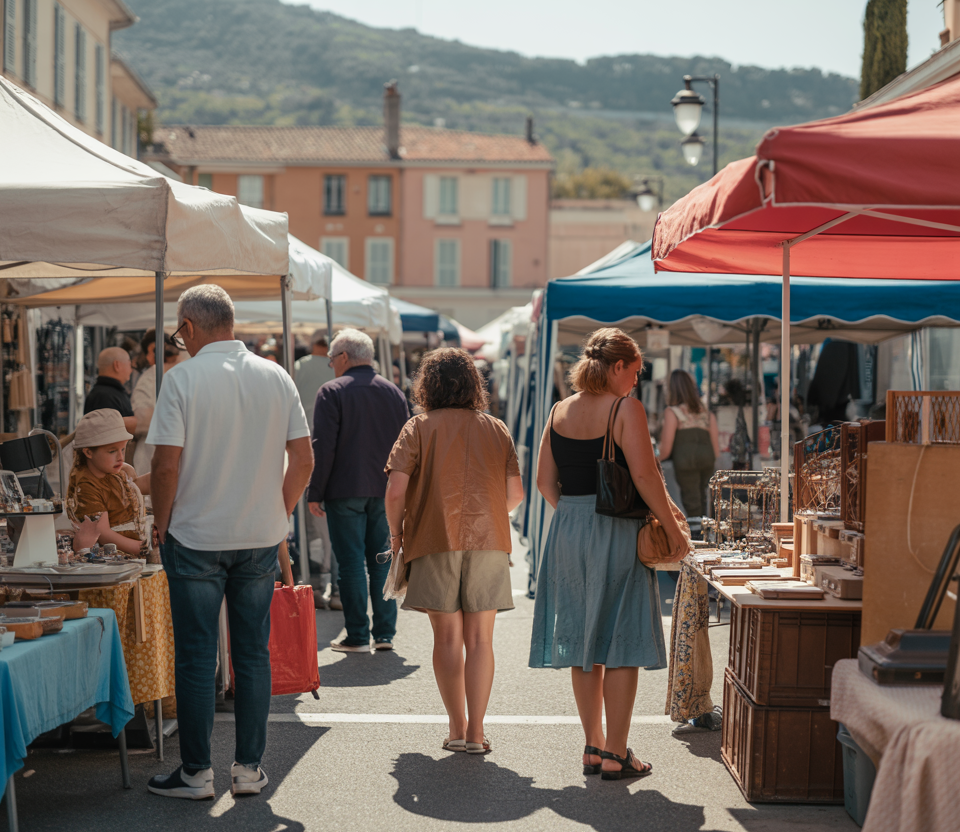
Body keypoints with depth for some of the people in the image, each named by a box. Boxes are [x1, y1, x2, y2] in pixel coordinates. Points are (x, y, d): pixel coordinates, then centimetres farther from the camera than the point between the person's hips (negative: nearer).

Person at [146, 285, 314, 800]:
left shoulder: (184, 379, -11)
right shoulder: (276, 378, 2)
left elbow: (166, 466, -14)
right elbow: (303, 459, 3)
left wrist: (161, 526, 0)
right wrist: (279, 516, 14)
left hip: (196, 538, -4)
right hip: (261, 536, 4)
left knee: (196, 656, 4)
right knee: (253, 652, 10)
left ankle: (196, 772, 9)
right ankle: (249, 768, 14)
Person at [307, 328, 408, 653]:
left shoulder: (331, 392, -6)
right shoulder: (394, 392, 12)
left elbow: (323, 447, -11)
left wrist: (315, 493, -6)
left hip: (345, 491, -5)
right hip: (386, 492, 5)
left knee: (351, 563, -2)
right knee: (383, 562, 9)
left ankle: (358, 636, -1)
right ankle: (385, 634, 11)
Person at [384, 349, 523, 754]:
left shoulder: (419, 427, 0)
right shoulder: (496, 429, 8)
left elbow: (396, 489, -10)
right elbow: (515, 493, 6)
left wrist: (396, 531, 6)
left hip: (437, 539, -2)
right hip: (488, 540, 2)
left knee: (447, 637, 7)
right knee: (479, 639, 5)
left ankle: (457, 728, 9)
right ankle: (475, 732, 4)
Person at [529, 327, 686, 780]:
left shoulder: (559, 412, 8)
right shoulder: (625, 409, -10)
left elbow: (545, 482, 8)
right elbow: (645, 476, -15)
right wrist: (673, 530, -7)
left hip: (568, 529, 6)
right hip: (616, 530, -6)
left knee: (583, 644, 13)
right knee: (621, 644, 0)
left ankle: (593, 746, 21)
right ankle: (615, 755, 1)